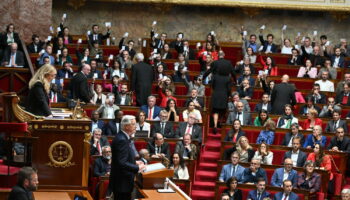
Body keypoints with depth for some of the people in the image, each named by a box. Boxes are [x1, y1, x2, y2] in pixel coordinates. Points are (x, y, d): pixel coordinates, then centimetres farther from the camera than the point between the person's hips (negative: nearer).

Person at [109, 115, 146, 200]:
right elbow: (122, 163, -27)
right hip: (122, 183, -10)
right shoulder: (121, 140, -21)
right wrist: (137, 168, -18)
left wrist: (134, 162, 12)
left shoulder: (122, 137, 10)